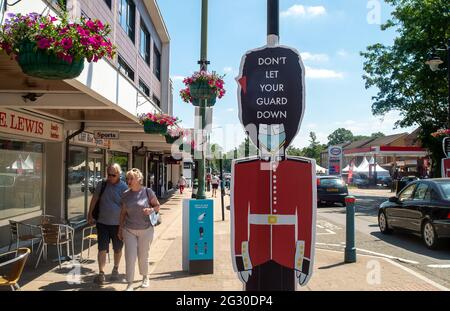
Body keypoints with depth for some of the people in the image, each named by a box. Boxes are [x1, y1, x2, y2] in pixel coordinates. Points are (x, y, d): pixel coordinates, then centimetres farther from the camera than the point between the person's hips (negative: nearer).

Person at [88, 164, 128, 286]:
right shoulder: (102, 185, 1)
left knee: (117, 249, 14)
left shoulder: (124, 188, -9)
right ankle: (101, 274, 0)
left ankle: (115, 269, 35)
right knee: (102, 248, -4)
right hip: (102, 222, 2)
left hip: (117, 224, -1)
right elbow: (94, 199, 9)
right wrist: (90, 215, 7)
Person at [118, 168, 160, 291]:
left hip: (145, 230, -2)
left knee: (143, 256, 12)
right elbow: (123, 212, 10)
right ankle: (130, 284, 11)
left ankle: (145, 277, 37)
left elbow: (157, 206, 1)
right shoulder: (125, 195, 1)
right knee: (130, 257, -1)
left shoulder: (147, 191, -8)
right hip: (129, 230, 2)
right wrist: (120, 229, 12)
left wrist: (151, 210, -20)